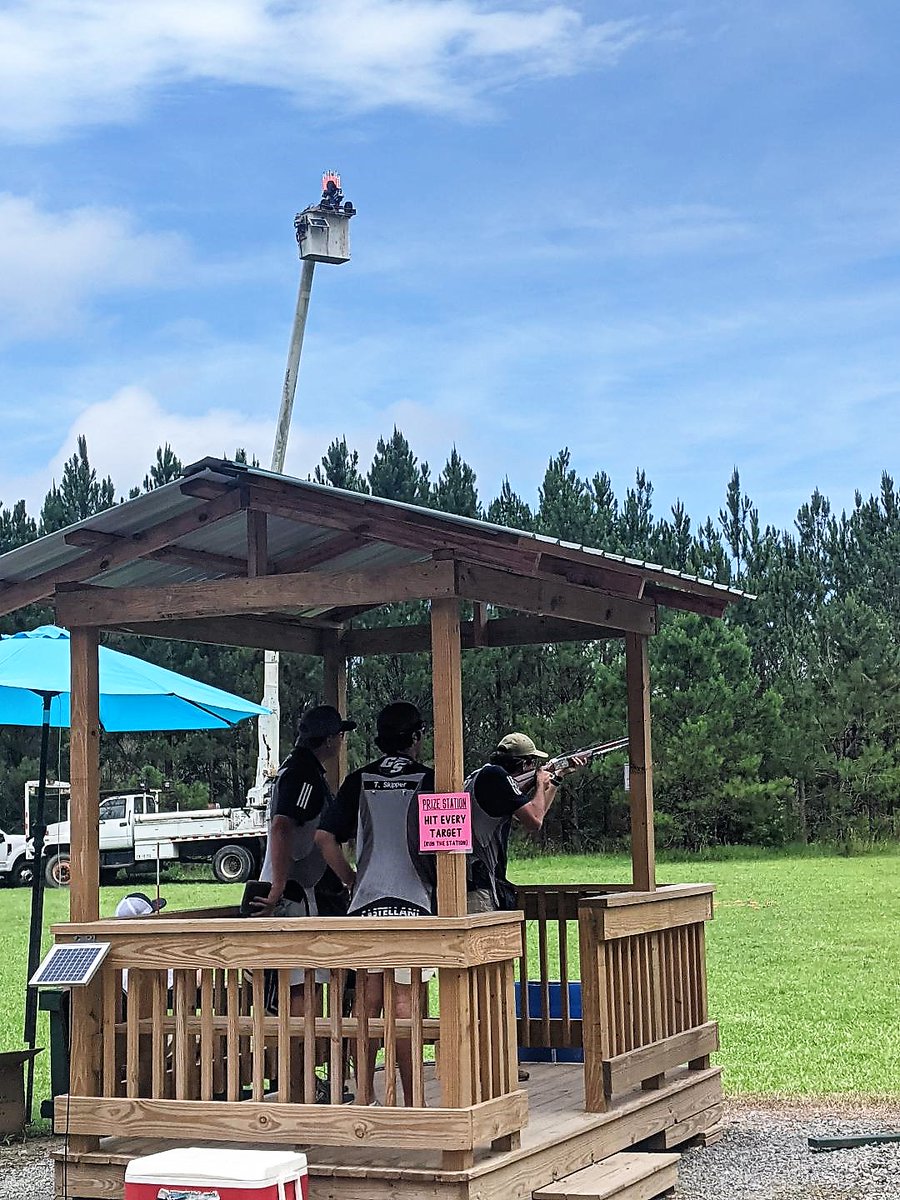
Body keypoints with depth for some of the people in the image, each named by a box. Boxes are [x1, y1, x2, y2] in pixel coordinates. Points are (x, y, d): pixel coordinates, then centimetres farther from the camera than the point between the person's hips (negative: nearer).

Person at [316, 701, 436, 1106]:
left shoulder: (359, 781, 8)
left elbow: (325, 837, 3)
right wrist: (440, 881, 6)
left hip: (365, 901, 3)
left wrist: (352, 880, 12)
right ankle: (410, 1102, 0)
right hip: (412, 901, -3)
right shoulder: (427, 779, -1)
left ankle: (365, 1096, 13)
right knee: (404, 1001, -2)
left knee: (369, 1001, 10)